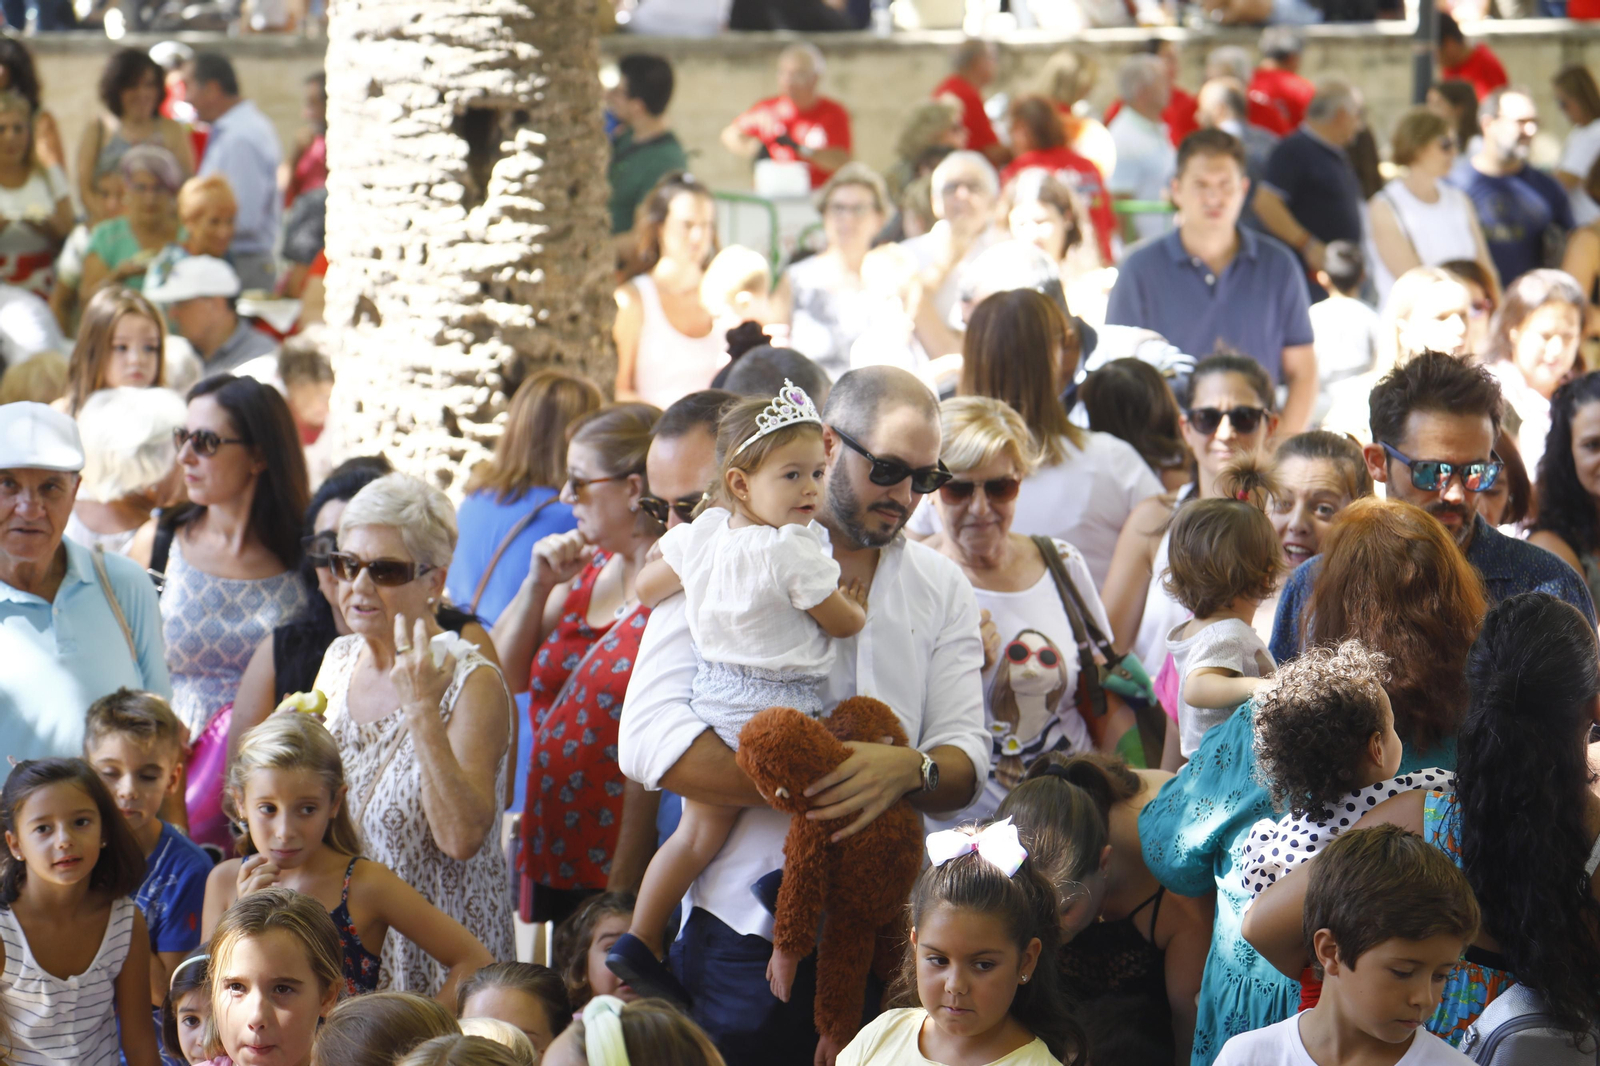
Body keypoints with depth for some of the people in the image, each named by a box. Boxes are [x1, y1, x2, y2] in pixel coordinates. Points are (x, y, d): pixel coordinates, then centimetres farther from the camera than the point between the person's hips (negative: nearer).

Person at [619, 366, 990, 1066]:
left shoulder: (942, 589, 13)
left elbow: (966, 763, 6)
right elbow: (649, 745, -12)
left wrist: (910, 769, -18)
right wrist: (805, 783, -20)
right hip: (742, 935, -3)